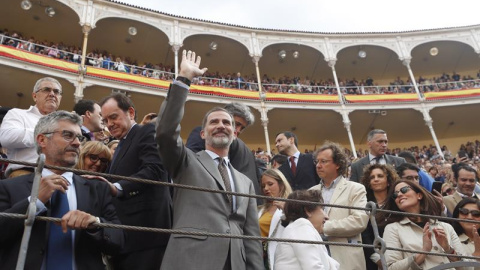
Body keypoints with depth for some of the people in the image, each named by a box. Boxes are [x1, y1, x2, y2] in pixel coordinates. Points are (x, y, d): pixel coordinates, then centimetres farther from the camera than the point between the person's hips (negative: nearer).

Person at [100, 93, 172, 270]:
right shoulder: (121, 146, 25)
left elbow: (154, 170, -21)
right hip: (124, 233, 9)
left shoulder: (148, 132, -3)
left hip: (145, 230, -9)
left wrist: (117, 187, -33)